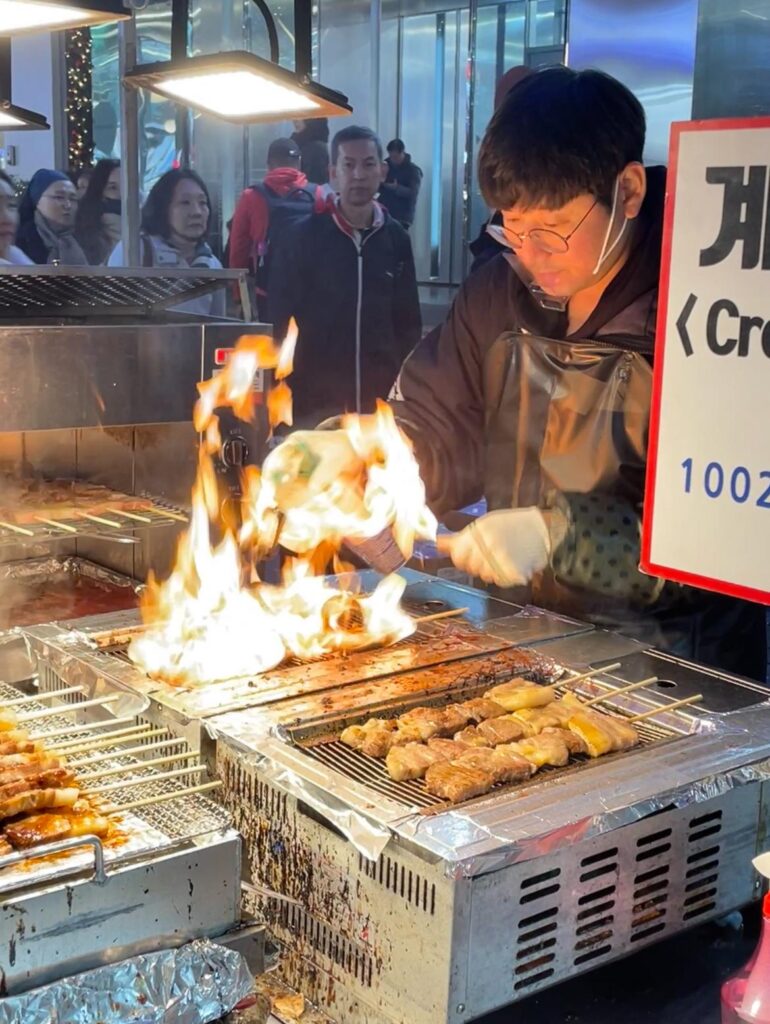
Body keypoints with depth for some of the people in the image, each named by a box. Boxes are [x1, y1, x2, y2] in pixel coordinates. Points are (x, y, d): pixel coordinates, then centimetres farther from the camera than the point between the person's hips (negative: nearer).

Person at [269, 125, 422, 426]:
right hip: (316, 400, -2)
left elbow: (407, 323, 10)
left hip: (381, 400, 3)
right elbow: (280, 320, -2)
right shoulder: (303, 237, -3)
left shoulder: (396, 239, 5)